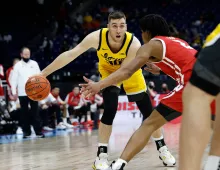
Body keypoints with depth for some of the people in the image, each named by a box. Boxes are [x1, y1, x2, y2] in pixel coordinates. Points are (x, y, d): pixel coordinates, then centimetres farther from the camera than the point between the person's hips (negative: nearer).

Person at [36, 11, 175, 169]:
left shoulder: (134, 44, -37)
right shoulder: (97, 37, -34)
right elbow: (70, 54, -33)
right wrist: (44, 73, -35)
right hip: (108, 70, 0)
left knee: (148, 111, 3)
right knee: (110, 110, -19)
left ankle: (162, 149, 21)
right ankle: (101, 155, -11)